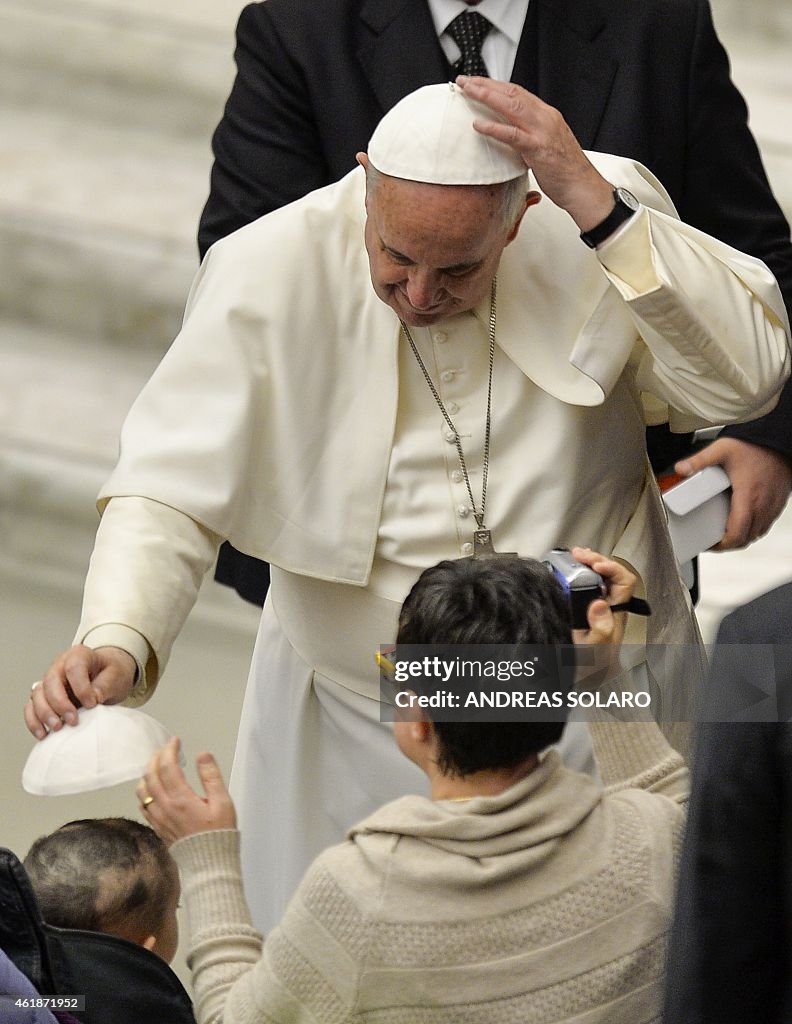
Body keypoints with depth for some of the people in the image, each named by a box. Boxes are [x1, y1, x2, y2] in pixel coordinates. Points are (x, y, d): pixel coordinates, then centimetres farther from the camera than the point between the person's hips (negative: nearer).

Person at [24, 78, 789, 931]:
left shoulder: (604, 217, -14)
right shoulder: (269, 274, -18)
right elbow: (170, 495, -18)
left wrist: (596, 203, -31)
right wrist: (116, 639, -38)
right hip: (359, 731, -1)